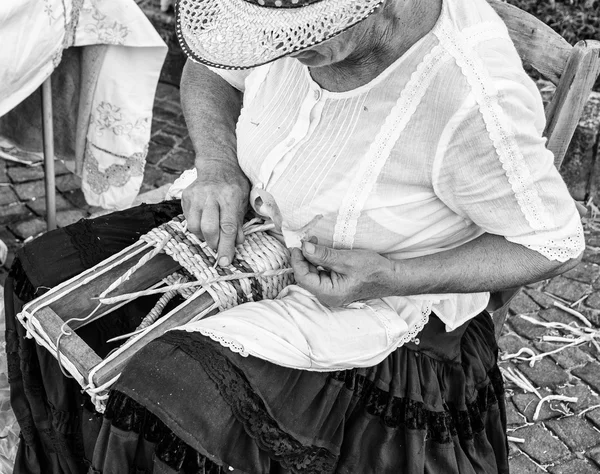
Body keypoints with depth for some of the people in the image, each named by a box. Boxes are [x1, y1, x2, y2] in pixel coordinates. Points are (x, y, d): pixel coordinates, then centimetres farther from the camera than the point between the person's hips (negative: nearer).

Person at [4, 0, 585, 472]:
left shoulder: (473, 98, -33)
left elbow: (554, 242, -18)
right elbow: (207, 72, 5)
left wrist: (391, 278, -26)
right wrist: (216, 165, -15)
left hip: (379, 304, -6)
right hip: (257, 222, 7)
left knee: (170, 410, -24)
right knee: (53, 275, 5)